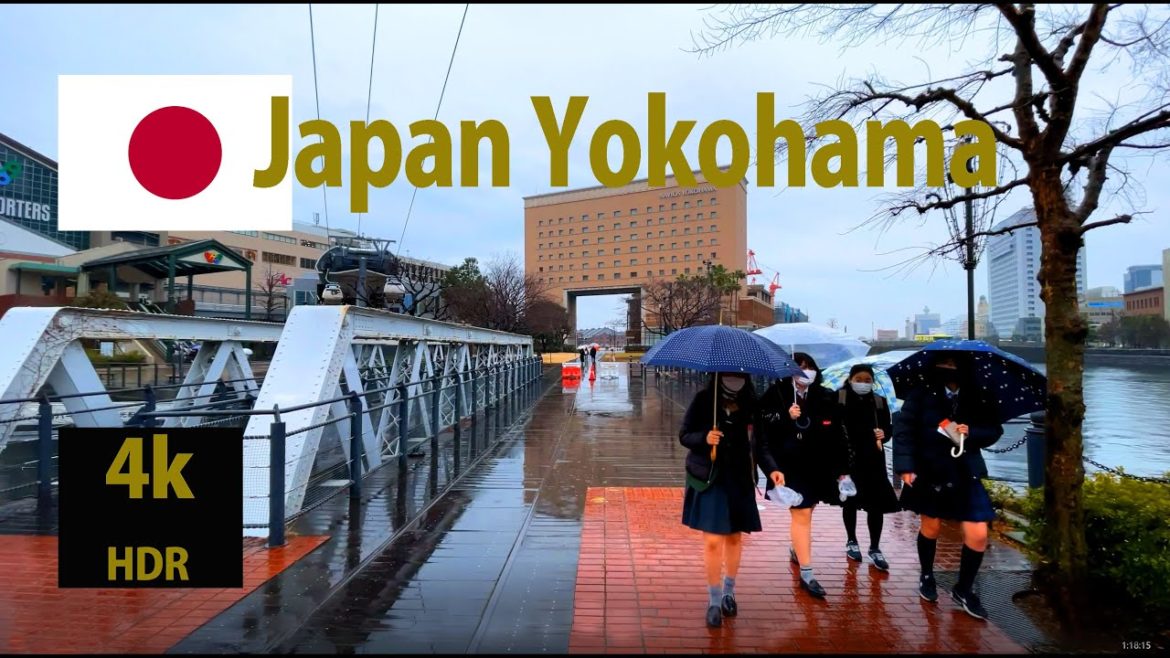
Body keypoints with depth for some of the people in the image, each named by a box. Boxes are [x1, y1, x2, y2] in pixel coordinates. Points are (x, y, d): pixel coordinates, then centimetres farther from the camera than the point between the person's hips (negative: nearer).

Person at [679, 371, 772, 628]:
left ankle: (729, 591, 35)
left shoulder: (750, 404, -1)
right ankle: (714, 600, 14)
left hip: (740, 480, 3)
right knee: (712, 541, -3)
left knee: (735, 537, 14)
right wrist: (704, 437, -24)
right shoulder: (704, 399, -8)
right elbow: (684, 435, -6)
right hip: (710, 480, -3)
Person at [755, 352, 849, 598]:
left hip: (820, 467, 5)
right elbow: (766, 433, -11)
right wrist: (787, 418, -25)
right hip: (792, 467, -5)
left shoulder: (825, 397, 3)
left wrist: (842, 468, 7)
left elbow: (837, 435, 6)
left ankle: (796, 549, 43)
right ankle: (806, 574, 0)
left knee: (806, 510, 17)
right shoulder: (776, 396, -9)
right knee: (802, 514, -5)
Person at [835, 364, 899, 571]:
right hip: (847, 458, -2)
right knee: (850, 501, 12)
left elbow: (888, 428, 8)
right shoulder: (839, 398, -5)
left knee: (876, 503, -1)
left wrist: (883, 435, -14)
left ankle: (875, 548, 13)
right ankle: (851, 541, 31)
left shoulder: (879, 401, 3)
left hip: (873, 459, 2)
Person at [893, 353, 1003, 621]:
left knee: (978, 535, -2)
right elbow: (903, 428, -10)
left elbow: (995, 430, 6)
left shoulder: (977, 400, 0)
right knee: (931, 527, 12)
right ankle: (926, 576, 38)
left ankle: (963, 589, 19)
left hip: (966, 475, 2)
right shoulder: (921, 395, -8)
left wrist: (971, 432, -16)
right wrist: (905, 466, -16)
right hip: (929, 473, -2)